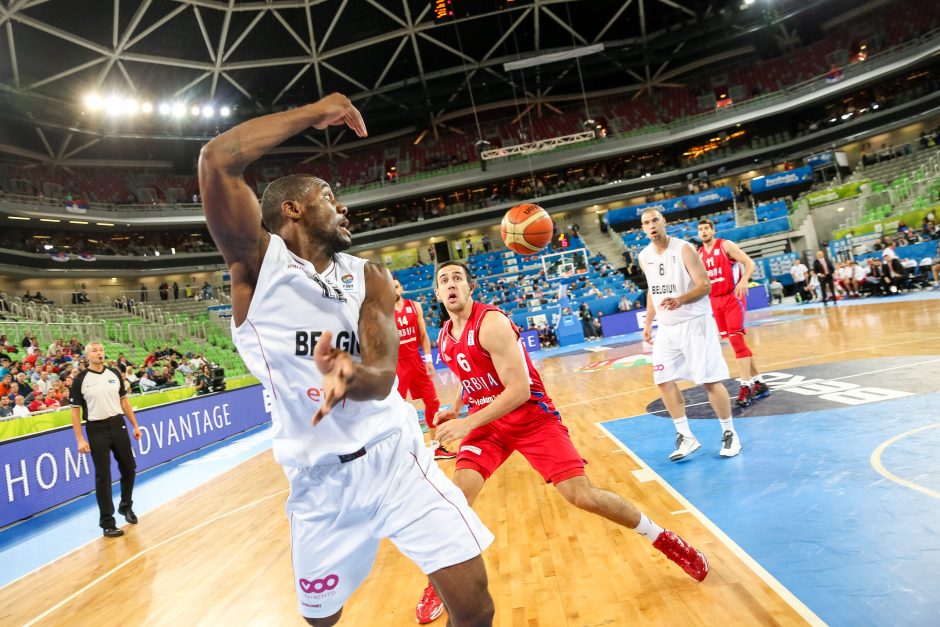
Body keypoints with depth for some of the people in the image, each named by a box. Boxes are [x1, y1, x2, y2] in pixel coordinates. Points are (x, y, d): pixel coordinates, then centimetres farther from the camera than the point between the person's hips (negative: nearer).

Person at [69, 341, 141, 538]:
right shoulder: (80, 379, -5)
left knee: (129, 468, 11)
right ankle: (107, 523, 10)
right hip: (96, 430, -4)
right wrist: (80, 439, -9)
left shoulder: (114, 374, 6)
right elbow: (75, 410, -4)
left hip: (118, 425, 4)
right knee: (103, 476, 0)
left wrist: (135, 425, 10)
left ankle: (126, 507, 34)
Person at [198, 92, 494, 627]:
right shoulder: (258, 261, -5)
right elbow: (217, 160, -22)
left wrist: (352, 377, -33)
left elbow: (383, 376, -9)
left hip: (397, 457, 2)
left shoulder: (370, 276, 4)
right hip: (319, 478, -2)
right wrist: (316, 113, -11)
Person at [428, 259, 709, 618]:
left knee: (580, 494, -10)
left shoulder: (491, 322, -22)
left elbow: (519, 390, -26)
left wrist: (466, 424, -28)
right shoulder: (444, 338, 4)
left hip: (532, 416, -6)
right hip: (488, 421, 6)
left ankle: (664, 540, 14)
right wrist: (453, 410, 6)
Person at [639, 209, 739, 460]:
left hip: (695, 323, -6)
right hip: (667, 328, 6)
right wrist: (648, 322, 18)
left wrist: (680, 300, -33)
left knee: (710, 380, -4)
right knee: (664, 381, 0)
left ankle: (729, 433, 15)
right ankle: (686, 437, 11)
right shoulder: (644, 256, 6)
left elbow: (705, 285, -16)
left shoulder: (683, 249, -12)